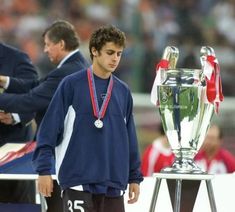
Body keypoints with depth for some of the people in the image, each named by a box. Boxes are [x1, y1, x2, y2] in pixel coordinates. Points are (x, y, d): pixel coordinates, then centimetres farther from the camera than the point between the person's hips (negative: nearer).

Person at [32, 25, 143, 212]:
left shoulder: (123, 91, 10)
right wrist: (44, 170, -10)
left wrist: (135, 177, 14)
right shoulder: (71, 85, -3)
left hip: (114, 183, 5)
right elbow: (49, 129, -5)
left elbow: (130, 137, 16)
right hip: (78, 180, -5)